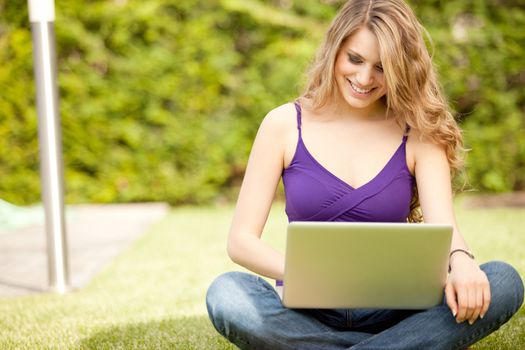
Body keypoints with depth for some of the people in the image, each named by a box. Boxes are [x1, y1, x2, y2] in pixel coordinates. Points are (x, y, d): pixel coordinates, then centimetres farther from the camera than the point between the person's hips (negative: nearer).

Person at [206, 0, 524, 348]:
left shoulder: (418, 135, 2)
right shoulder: (285, 124, 0)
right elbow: (241, 240, -4)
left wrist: (462, 261, -35)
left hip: (392, 310, 1)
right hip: (308, 311, -1)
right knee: (226, 294, -32)